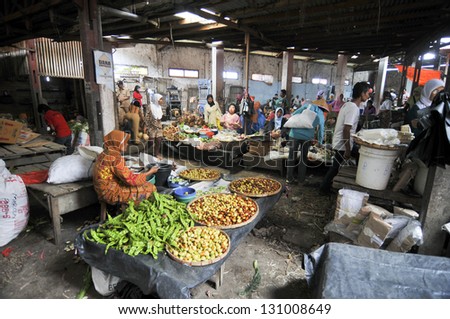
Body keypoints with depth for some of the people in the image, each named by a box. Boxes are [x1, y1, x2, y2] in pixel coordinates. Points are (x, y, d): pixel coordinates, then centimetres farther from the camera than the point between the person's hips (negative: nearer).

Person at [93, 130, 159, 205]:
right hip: (111, 194, -9)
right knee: (150, 188, -6)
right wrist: (150, 172, -12)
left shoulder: (105, 154, 2)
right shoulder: (115, 159, -25)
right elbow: (131, 180, -21)